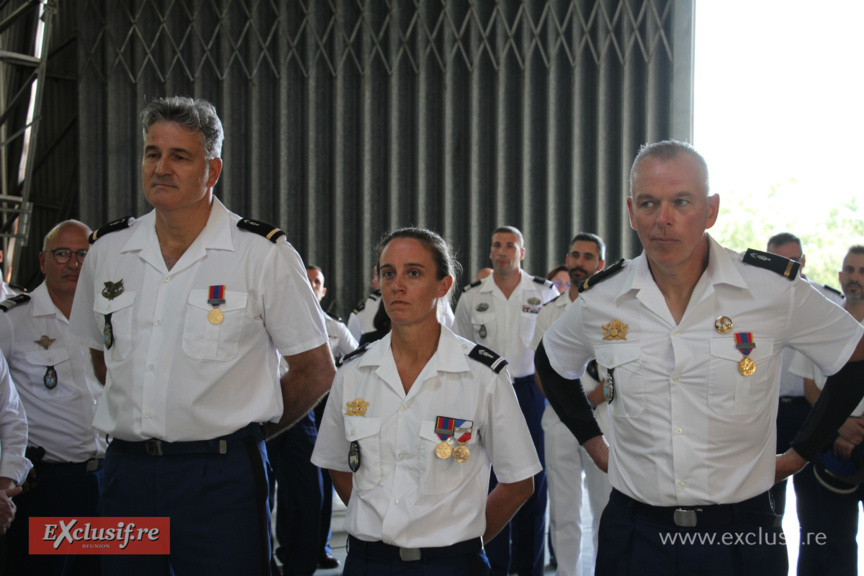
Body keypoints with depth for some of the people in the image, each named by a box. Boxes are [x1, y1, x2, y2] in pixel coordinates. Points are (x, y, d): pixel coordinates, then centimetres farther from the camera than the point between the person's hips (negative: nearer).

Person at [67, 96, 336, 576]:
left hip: (220, 477, -4)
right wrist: (145, 419, 12)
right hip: (126, 472, 4)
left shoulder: (263, 254, -6)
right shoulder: (106, 250, 7)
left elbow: (315, 371, 0)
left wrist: (239, 432, 4)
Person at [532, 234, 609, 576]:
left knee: (605, 510, 1)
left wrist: (590, 400, -13)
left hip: (602, 416, -3)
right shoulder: (549, 313, 12)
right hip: (559, 420, 3)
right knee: (563, 511, 6)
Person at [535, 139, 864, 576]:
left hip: (741, 531, -1)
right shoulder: (599, 299, -3)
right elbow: (551, 363, 18)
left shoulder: (775, 288, -9)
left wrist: (801, 453, 5)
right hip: (635, 534, 2)